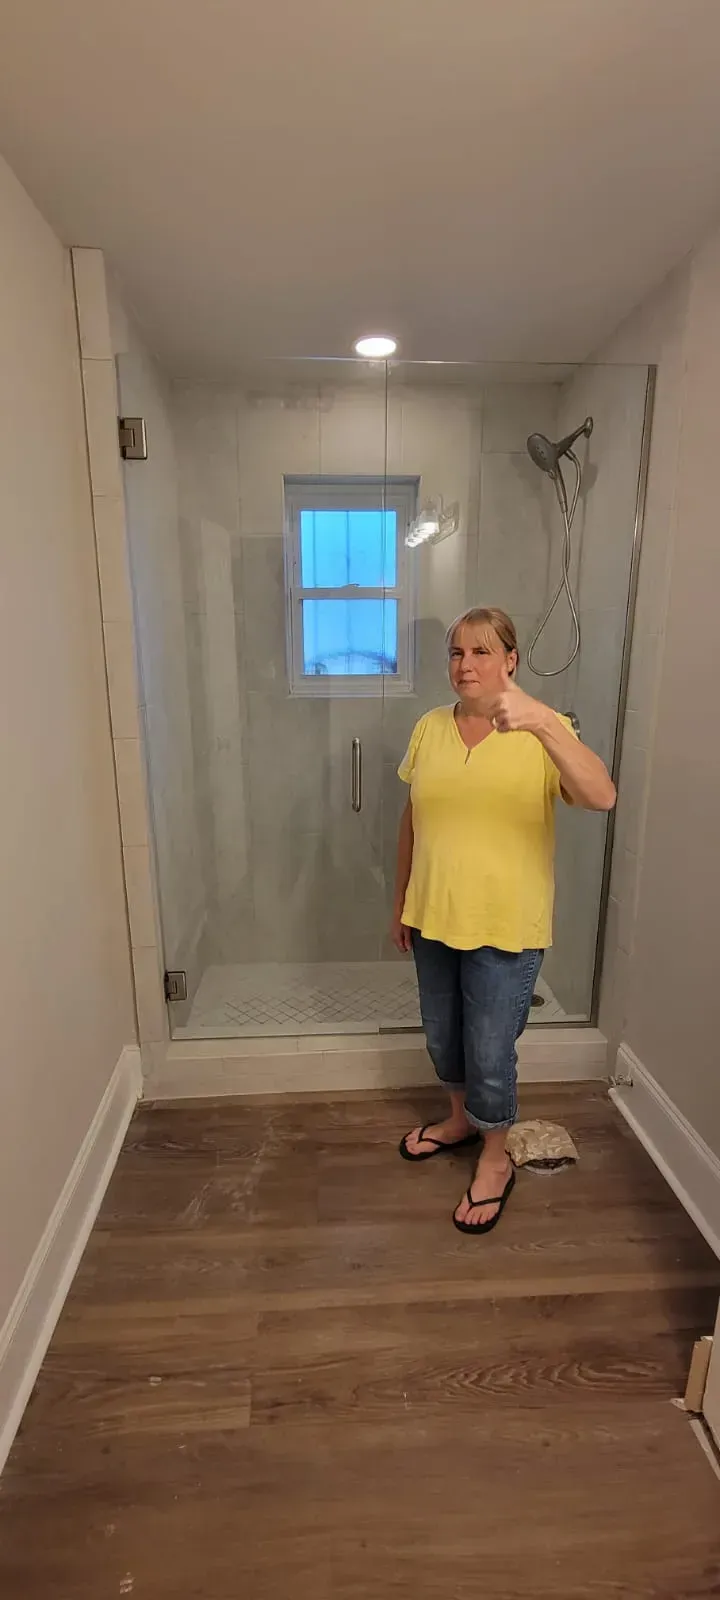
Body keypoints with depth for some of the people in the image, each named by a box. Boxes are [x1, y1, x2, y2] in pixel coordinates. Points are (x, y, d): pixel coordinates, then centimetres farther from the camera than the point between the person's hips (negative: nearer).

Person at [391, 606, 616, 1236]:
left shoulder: (542, 733, -13)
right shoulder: (430, 729, 1)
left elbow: (601, 796, -31)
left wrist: (540, 719, -44)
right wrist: (401, 902, 12)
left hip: (505, 927, -4)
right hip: (433, 918, 5)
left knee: (490, 1053, 10)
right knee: (443, 1036, 22)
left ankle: (496, 1160, 38)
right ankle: (461, 1119, 51)